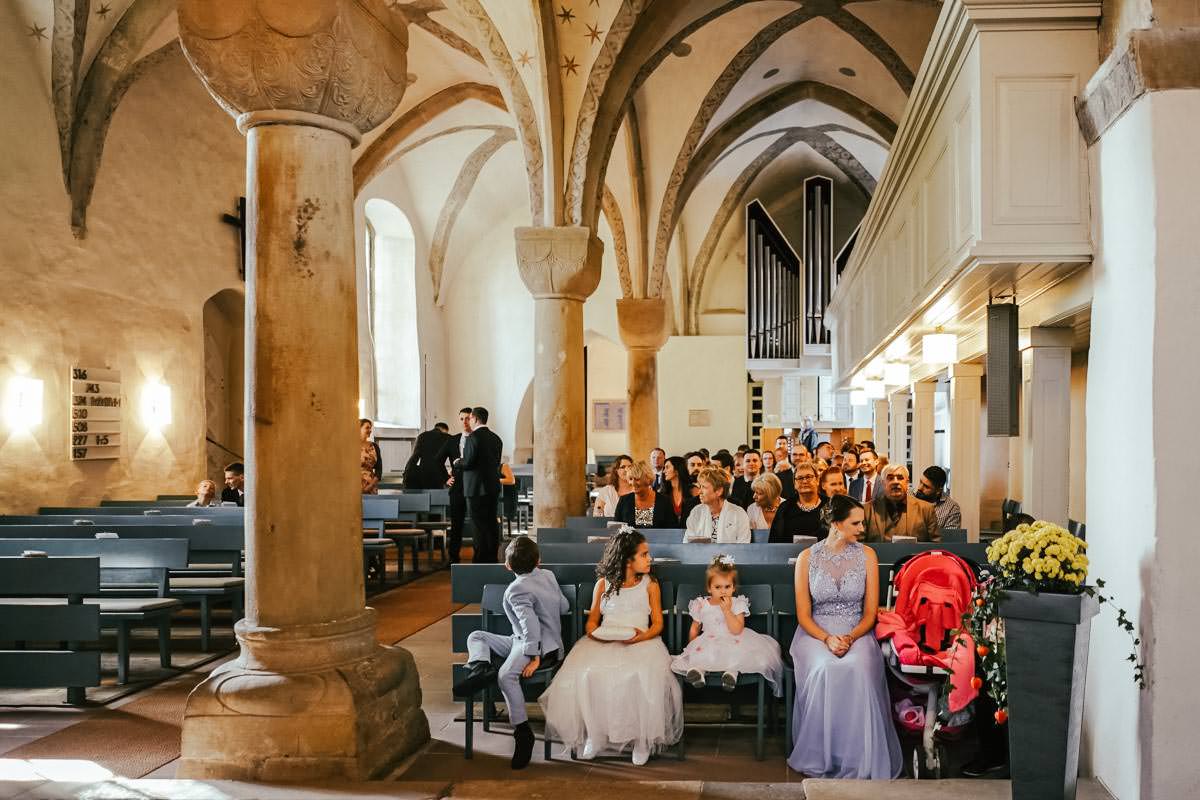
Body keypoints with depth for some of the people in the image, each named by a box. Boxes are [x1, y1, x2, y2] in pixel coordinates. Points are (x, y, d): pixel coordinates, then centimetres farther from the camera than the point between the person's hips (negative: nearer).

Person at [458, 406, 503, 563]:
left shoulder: (473, 437, -13)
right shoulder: (496, 438, 11)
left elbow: (468, 463, -18)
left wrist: (458, 462, 4)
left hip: (477, 487, -8)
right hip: (493, 486, 8)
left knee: (480, 525, -5)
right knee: (492, 523, 12)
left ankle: (481, 560, -3)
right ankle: (492, 558, 18)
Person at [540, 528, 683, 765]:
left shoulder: (650, 585, 10)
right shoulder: (603, 584, 11)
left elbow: (657, 624, 7)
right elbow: (593, 619, 15)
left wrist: (640, 636, -14)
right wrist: (595, 632, -8)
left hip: (641, 642, -1)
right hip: (604, 643, 1)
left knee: (646, 676, -35)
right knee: (586, 673, -30)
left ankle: (642, 737, -17)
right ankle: (594, 734, -12)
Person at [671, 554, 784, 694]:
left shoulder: (737, 604, -2)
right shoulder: (701, 605, 4)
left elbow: (737, 630, -14)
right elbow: (694, 629, 15)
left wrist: (727, 610, -20)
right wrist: (692, 647, 5)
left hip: (733, 642, -1)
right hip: (708, 643, 1)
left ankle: (732, 671, -40)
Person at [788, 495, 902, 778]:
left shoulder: (867, 555, 3)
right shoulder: (807, 558, 0)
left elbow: (870, 612, 2)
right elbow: (803, 614, -1)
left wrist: (850, 638, -17)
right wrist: (827, 639, -20)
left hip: (856, 632, 1)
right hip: (815, 632, 0)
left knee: (858, 669, -33)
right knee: (823, 669, -33)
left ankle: (858, 759, -21)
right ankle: (821, 757, -20)